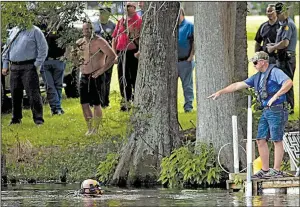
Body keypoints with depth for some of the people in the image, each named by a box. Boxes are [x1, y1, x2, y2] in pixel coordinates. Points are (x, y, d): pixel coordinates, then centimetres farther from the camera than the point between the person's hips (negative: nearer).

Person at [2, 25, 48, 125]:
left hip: (28, 67, -6)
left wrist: (37, 65, -9)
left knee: (33, 93, -9)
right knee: (15, 94, 7)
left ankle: (38, 118, -8)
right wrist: (5, 65, 15)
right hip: (14, 67, 6)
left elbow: (43, 49, -3)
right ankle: (16, 118, 15)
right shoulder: (13, 31, 17)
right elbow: (7, 49, 23)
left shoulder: (35, 31, -1)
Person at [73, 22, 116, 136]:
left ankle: (96, 129, 8)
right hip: (84, 77, 6)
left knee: (96, 104, -1)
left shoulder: (99, 41, -12)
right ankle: (90, 128, 16)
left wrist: (102, 70, -18)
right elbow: (74, 57, 28)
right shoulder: (80, 42, 9)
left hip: (95, 77, -6)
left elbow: (112, 56, -17)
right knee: (84, 103, 4)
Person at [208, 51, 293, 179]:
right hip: (266, 111, 9)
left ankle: (277, 171, -5)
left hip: (277, 110, -9)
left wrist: (275, 96, -30)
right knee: (261, 139, 5)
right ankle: (265, 171, 9)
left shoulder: (275, 72, -7)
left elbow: (289, 82, -23)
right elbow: (238, 85, 22)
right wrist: (220, 92, 20)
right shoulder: (257, 77, 19)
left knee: (277, 140, -6)